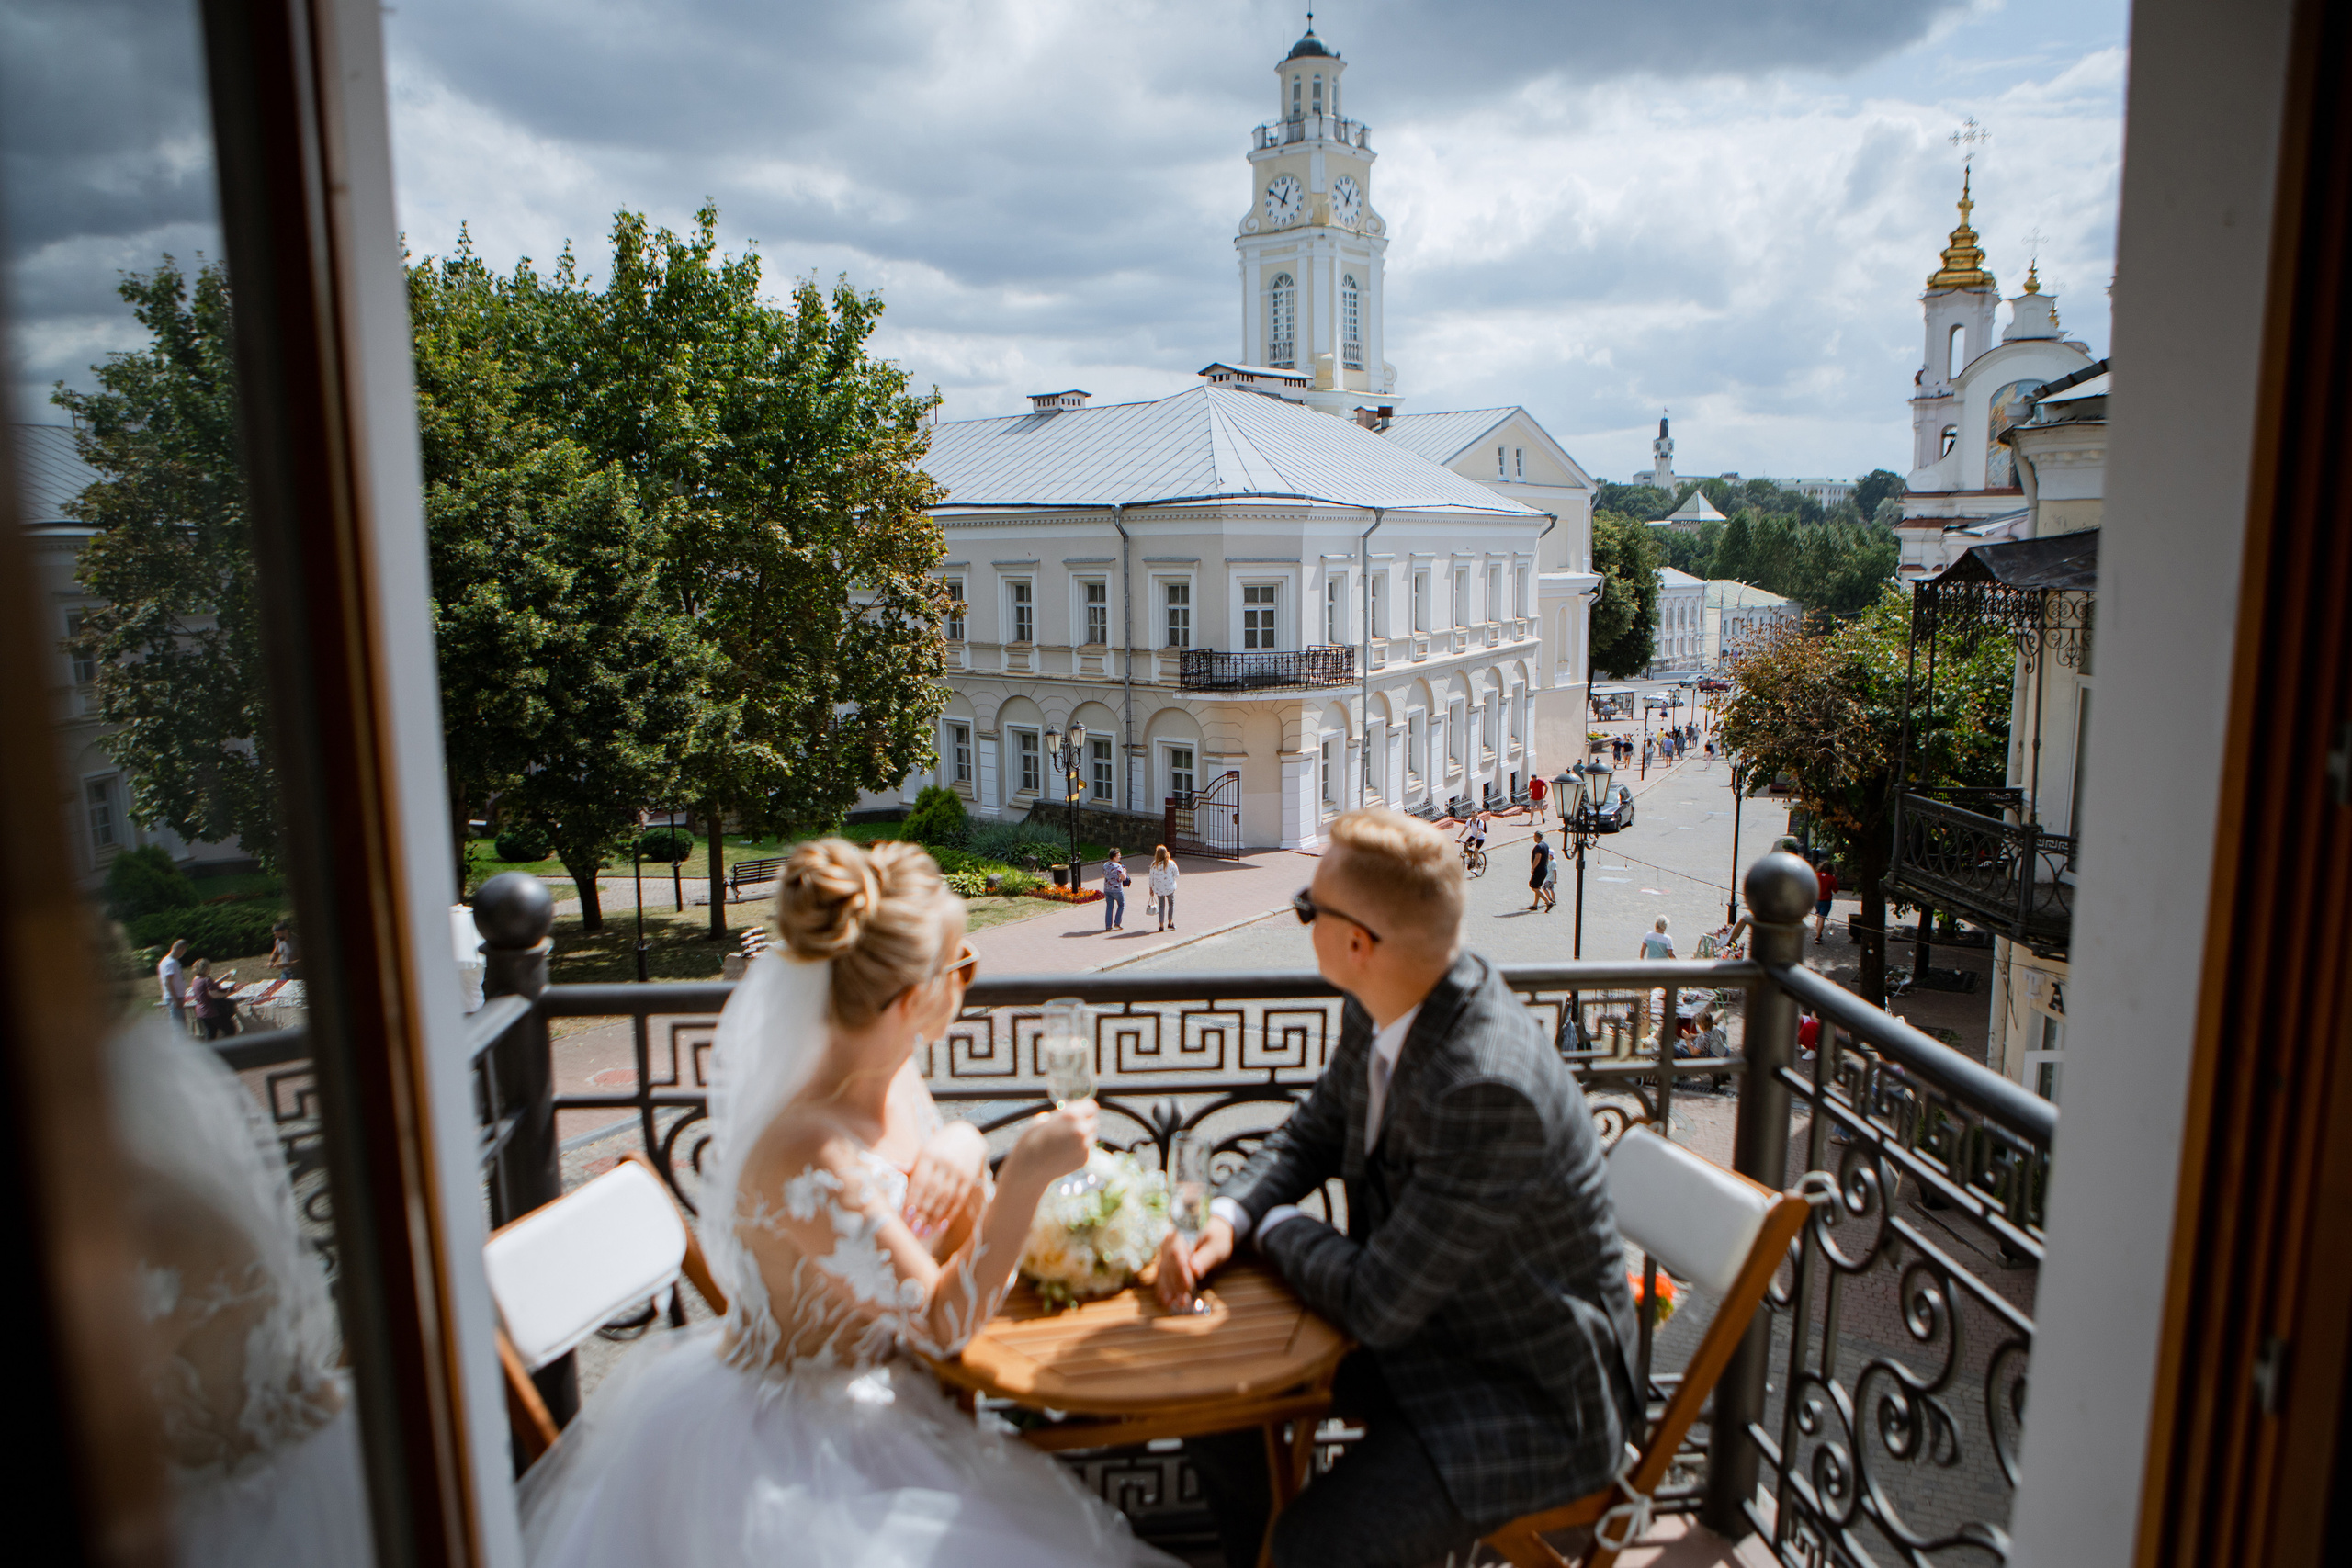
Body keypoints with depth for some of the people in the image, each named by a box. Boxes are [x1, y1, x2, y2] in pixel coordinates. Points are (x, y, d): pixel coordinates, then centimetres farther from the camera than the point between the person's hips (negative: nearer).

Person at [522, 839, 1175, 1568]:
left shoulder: (895, 1078, -6)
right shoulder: (807, 1159, -30)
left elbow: (961, 1271, 4)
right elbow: (946, 1322, -21)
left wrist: (965, 1170, -16)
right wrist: (1025, 1173, -30)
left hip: (867, 1404, 7)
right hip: (783, 1447, -7)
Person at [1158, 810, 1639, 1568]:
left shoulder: (1489, 1089, -36)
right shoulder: (1382, 1011, -9)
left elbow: (1377, 1305, -29)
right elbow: (1315, 1130, 8)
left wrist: (1275, 1227, -10)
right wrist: (1228, 1217, -10)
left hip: (1532, 1391, -8)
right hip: (1423, 1317, 8)